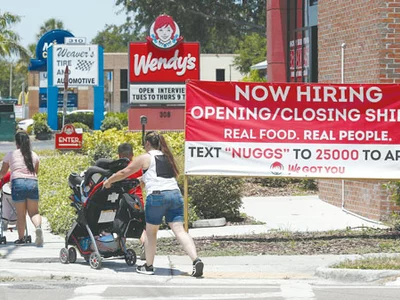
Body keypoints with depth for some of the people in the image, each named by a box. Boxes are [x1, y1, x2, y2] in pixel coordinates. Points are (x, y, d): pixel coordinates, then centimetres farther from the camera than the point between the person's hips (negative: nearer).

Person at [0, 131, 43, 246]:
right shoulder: (34, 155, 15)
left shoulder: (10, 155, 8)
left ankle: (21, 238, 10)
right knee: (34, 212, 7)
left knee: (20, 214, 7)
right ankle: (38, 227, -23)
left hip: (18, 183, -2)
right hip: (33, 183, 2)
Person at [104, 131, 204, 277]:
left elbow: (124, 173, 11)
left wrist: (108, 181, 27)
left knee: (150, 232, 12)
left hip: (157, 195, -4)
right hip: (175, 194, 4)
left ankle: (148, 266, 19)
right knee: (179, 230, -3)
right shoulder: (167, 157, 22)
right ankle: (196, 260, -20)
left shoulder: (145, 158, 6)